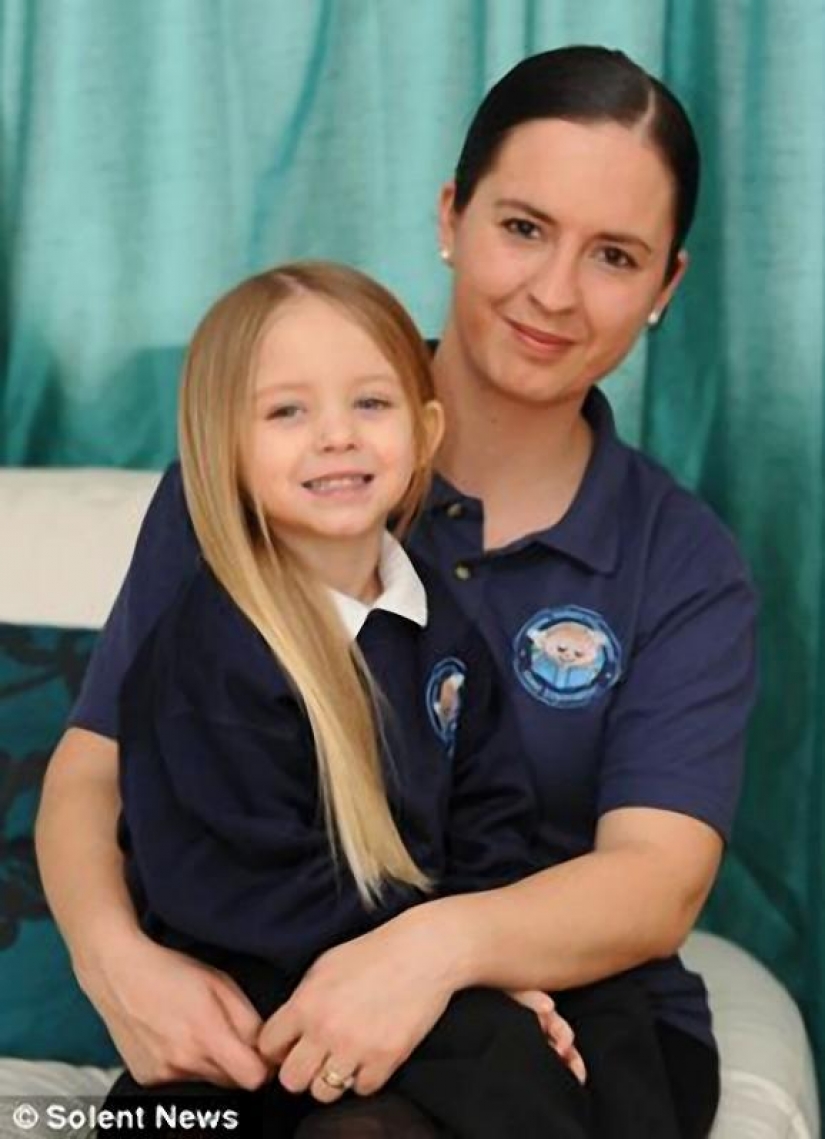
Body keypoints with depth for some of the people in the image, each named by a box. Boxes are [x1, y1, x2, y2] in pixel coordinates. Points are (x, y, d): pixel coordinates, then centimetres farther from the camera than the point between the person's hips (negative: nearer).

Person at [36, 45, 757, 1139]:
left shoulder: (687, 568, 1)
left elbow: (658, 882, -13)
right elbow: (96, 768, -2)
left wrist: (443, 944, -34)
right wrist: (115, 955, -25)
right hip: (265, 1021, 0)